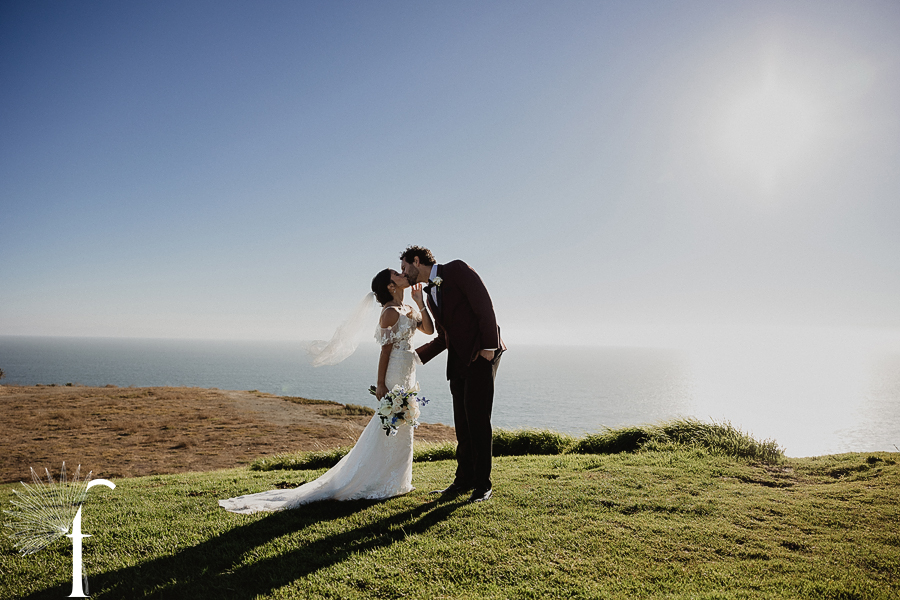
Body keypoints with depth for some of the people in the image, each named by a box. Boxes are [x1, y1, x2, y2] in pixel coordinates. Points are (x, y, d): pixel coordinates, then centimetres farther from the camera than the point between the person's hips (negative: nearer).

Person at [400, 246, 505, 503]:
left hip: (482, 355, -7)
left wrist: (489, 347, -17)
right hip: (458, 363, 8)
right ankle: (464, 480, 20)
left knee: (477, 421, -7)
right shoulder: (431, 296, 18)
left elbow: (484, 305, -12)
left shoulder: (457, 270, -4)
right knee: (462, 424, 9)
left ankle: (483, 484, 3)